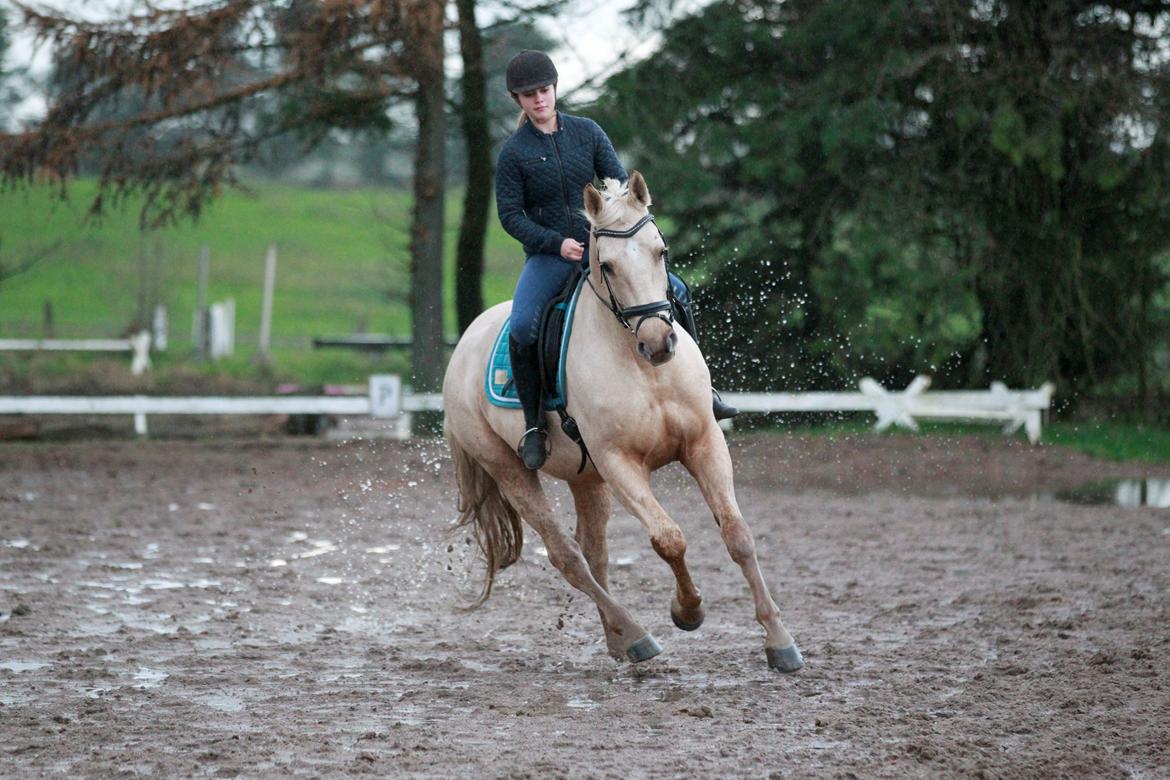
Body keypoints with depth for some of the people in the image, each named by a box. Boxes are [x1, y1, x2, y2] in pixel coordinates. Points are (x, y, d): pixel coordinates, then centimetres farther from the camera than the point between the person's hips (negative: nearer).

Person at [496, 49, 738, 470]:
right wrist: (557, 243, -19)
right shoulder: (514, 152, -5)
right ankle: (533, 424, -11)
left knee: (676, 291, -8)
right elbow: (510, 215, -6)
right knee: (522, 328, -28)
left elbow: (619, 184, 4)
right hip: (548, 255, -3)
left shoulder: (587, 132, 4)